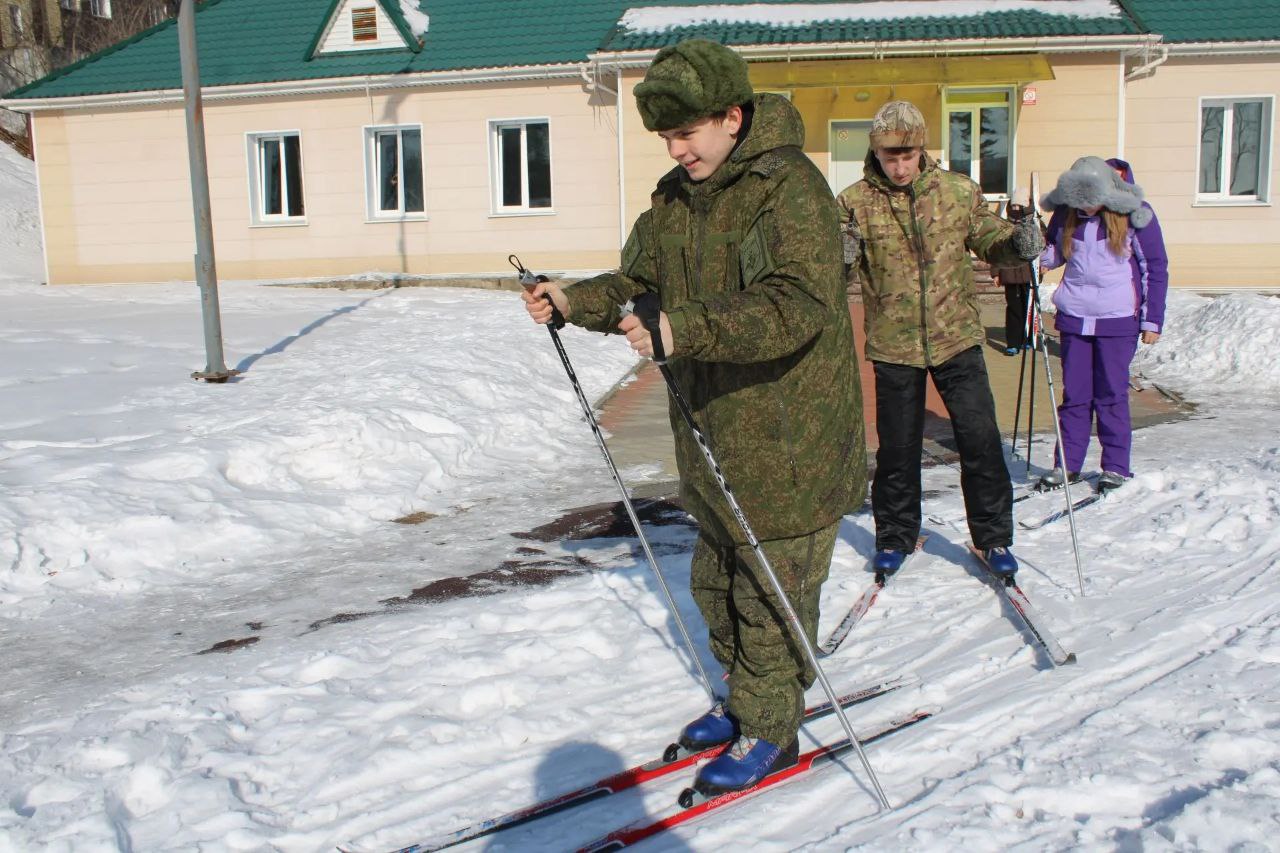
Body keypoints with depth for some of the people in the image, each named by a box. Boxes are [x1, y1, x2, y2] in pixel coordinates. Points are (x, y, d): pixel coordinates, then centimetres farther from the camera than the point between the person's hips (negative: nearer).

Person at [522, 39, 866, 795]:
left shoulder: (789, 187, -18)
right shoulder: (676, 198, 8)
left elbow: (799, 305, -31)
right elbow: (639, 284, 16)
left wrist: (685, 330, -40)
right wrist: (574, 301, -3)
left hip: (787, 439, -8)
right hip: (713, 434, 8)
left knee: (771, 590, 4)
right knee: (718, 580, 20)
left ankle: (770, 730, 23)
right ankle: (746, 703, 39)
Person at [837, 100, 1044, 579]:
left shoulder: (958, 192, 0)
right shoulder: (856, 202, -5)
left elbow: (988, 240, 9)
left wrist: (1017, 243, -13)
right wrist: (840, 256, -33)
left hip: (957, 337, 1)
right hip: (893, 345, -1)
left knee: (980, 439, 2)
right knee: (898, 448, 10)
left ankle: (992, 535, 19)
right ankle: (896, 535, 28)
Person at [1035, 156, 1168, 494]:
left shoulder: (1135, 214, -8)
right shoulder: (1065, 212, 1)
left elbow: (1156, 268, -2)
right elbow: (1054, 250, 18)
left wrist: (1152, 320, -3)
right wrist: (1037, 257, -5)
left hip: (1118, 319, -3)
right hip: (1074, 317, 3)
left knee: (1111, 394, 1)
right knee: (1074, 394, 7)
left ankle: (1116, 467, 13)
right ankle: (1067, 463, 15)